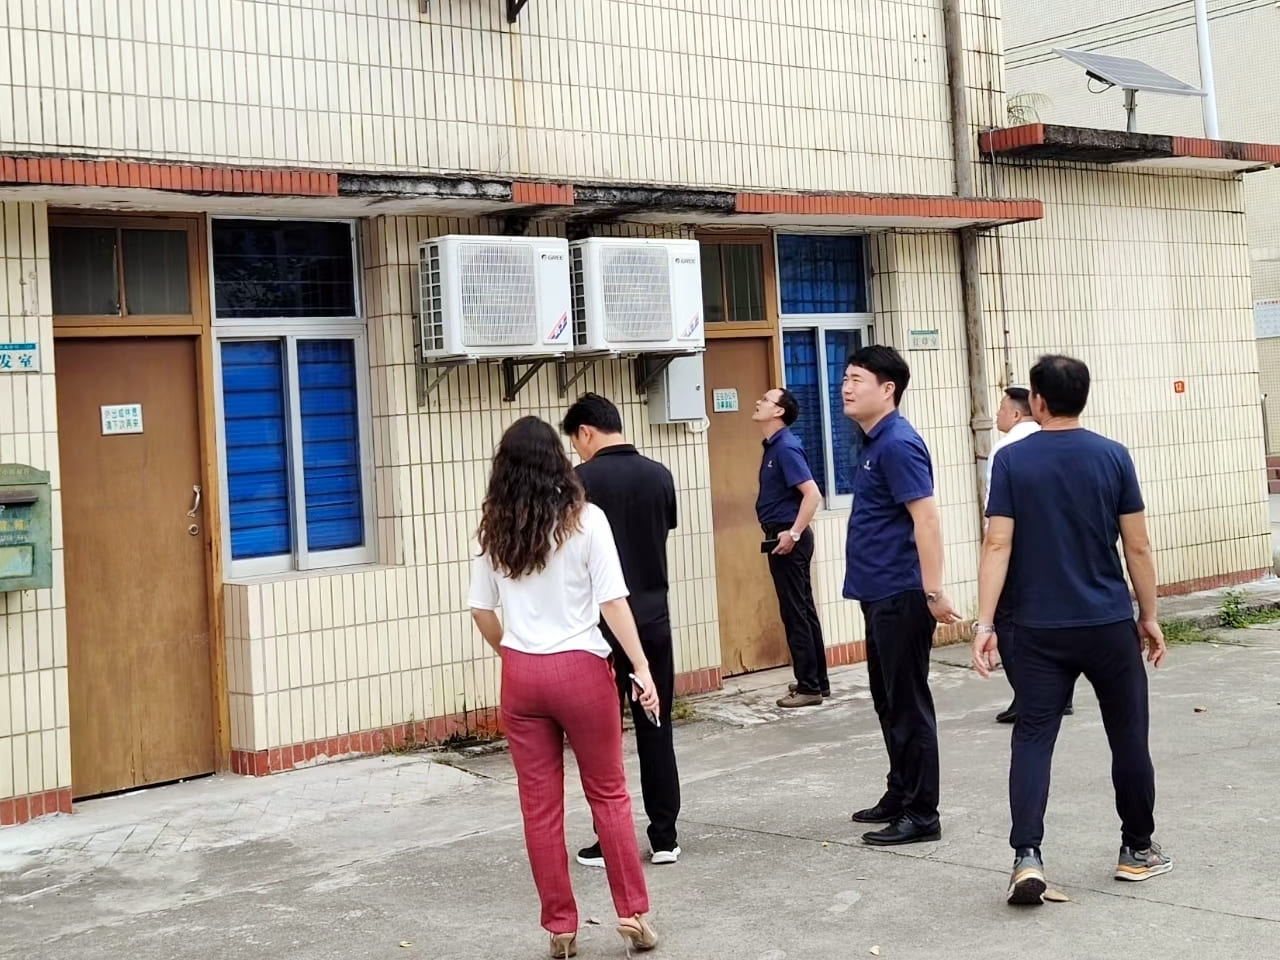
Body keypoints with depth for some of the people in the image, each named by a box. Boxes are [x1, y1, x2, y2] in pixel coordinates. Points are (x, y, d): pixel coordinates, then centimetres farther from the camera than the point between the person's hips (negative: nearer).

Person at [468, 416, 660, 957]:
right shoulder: (585, 519, -6)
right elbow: (612, 602, -10)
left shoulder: (494, 529, 3)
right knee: (608, 793, 12)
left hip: (521, 675, 2)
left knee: (540, 805, 8)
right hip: (580, 670, -2)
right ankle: (632, 913, 14)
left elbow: (482, 611, 6)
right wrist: (642, 669, -7)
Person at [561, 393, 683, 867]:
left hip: (604, 622, -4)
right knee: (656, 729, 10)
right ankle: (664, 837, 14)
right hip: (654, 618, 4)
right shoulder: (660, 475, 3)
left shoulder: (583, 480, -11)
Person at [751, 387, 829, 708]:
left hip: (788, 539, -10)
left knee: (796, 613, -5)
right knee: (803, 611, 13)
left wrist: (793, 534, -23)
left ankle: (809, 687, 1)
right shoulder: (773, 447, 13)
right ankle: (817, 681, 20)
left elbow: (812, 494, -24)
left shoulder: (786, 447, -16)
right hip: (782, 537, 10)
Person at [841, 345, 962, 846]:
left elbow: (926, 517, -23)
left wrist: (933, 592, -26)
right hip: (880, 595, 10)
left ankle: (922, 814, 3)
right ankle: (900, 795, 29)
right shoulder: (875, 443, 14)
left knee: (908, 704, -3)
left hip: (900, 596, -10)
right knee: (889, 702, 17)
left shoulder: (898, 444, -16)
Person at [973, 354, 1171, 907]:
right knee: (1128, 736, 15)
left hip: (1039, 630, 0)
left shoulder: (1012, 460, -4)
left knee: (1033, 737, 2)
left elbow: (997, 545, -9)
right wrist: (1149, 617, 10)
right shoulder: (1113, 457, -2)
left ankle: (1027, 856, -11)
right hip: (1109, 625, 1)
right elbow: (1137, 547, 0)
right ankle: (1138, 849, 26)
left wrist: (985, 623, -7)